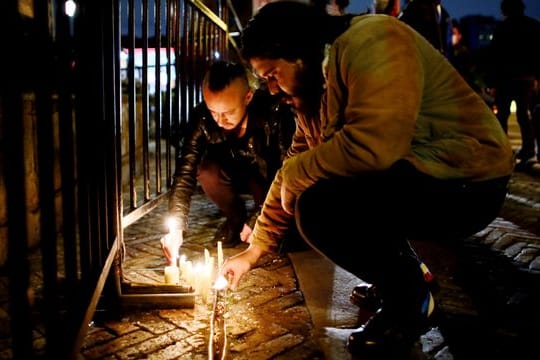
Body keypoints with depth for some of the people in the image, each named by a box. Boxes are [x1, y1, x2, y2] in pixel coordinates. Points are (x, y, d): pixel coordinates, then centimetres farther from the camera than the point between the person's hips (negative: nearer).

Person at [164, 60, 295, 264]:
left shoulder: (275, 113, -34)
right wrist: (175, 229, -36)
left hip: (269, 178, -2)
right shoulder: (202, 118, -25)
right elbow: (185, 172, -26)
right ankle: (236, 219, 0)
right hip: (235, 176, 3)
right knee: (207, 172, -28)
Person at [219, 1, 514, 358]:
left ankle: (411, 298, 0)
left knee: (318, 207, -25)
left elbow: (371, 146, -33)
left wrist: (293, 174, -16)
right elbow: (297, 162, 12)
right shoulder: (315, 83, 9)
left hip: (467, 184, -9)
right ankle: (402, 269, 18)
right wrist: (254, 251, 12)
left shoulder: (371, 42, -20)